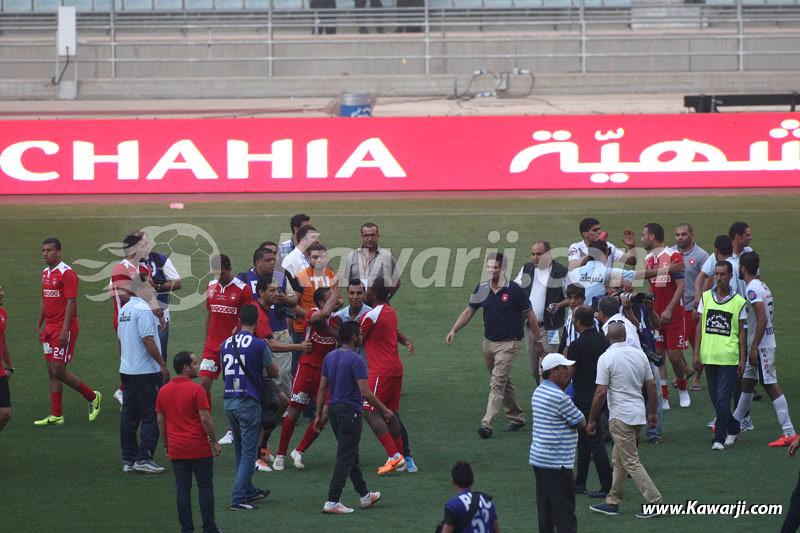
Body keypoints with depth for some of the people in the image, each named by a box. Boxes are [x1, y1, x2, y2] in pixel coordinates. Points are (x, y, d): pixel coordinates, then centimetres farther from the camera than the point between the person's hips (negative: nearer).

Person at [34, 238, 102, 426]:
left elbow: (71, 302, -17)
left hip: (64, 328, -8)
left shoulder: (67, 273, -13)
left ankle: (92, 397, 9)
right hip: (50, 327, 8)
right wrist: (39, 326, 18)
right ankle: (56, 415, 9)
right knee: (52, 371, 6)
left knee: (58, 371, -10)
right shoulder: (46, 273, 13)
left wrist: (65, 330, -21)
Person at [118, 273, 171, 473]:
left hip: (126, 370, 9)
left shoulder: (124, 310, 13)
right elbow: (148, 340, -21)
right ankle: (143, 458, -8)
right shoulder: (143, 309, -16)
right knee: (151, 416, -4)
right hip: (146, 371, -9)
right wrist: (163, 365, -17)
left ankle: (128, 460, 13)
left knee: (129, 416, 10)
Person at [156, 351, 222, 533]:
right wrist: (214, 442, -4)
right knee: (205, 487, 5)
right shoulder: (196, 390, -12)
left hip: (176, 449, 5)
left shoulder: (163, 391, 4)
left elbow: (160, 420, 9)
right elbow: (205, 419, -13)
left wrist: (166, 444, 19)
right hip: (199, 448, -5)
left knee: (183, 489, 7)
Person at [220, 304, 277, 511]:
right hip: (248, 402, -6)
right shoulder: (259, 345, -10)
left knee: (240, 450, 18)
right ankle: (238, 498, -7)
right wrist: (270, 363, 21)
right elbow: (273, 373, 1)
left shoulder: (226, 344, 7)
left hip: (229, 401, 6)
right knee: (249, 452, -2)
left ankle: (249, 491, 30)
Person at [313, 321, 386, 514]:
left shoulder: (329, 357, 7)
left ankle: (365, 496, 29)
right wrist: (385, 410, -10)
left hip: (333, 409, 8)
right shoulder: (356, 360, -16)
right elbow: (365, 392, -19)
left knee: (351, 455, 18)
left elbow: (322, 388, 9)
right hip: (350, 411, -8)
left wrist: (320, 415, 14)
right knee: (345, 458, -5)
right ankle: (332, 501, -9)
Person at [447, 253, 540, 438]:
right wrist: (454, 330, -6)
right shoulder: (481, 289, 2)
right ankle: (517, 417, 31)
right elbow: (469, 311, 7)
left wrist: (537, 340, -1)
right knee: (503, 382, 17)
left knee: (497, 383, -14)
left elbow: (530, 315, -5)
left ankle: (487, 424, -20)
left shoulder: (514, 290, -12)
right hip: (489, 342, 6)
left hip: (508, 343, -6)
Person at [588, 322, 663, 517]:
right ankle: (613, 502, 23)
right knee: (619, 459, 18)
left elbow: (601, 393, -15)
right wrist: (653, 412, 19)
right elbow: (651, 386, 8)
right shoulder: (639, 354, 5)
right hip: (639, 414, 7)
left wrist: (591, 420, -6)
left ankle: (655, 502, -9)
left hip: (620, 417, -7)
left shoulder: (606, 358, -13)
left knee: (631, 462, -4)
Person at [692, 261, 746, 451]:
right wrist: (696, 353, 3)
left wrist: (742, 359, 0)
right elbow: (700, 327, 9)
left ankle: (720, 438, -5)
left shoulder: (739, 302, 0)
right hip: (708, 356, 4)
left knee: (723, 398, -9)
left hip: (729, 357, -4)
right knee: (715, 398, 10)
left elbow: (741, 332, 3)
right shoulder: (706, 297, 7)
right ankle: (734, 428, 29)